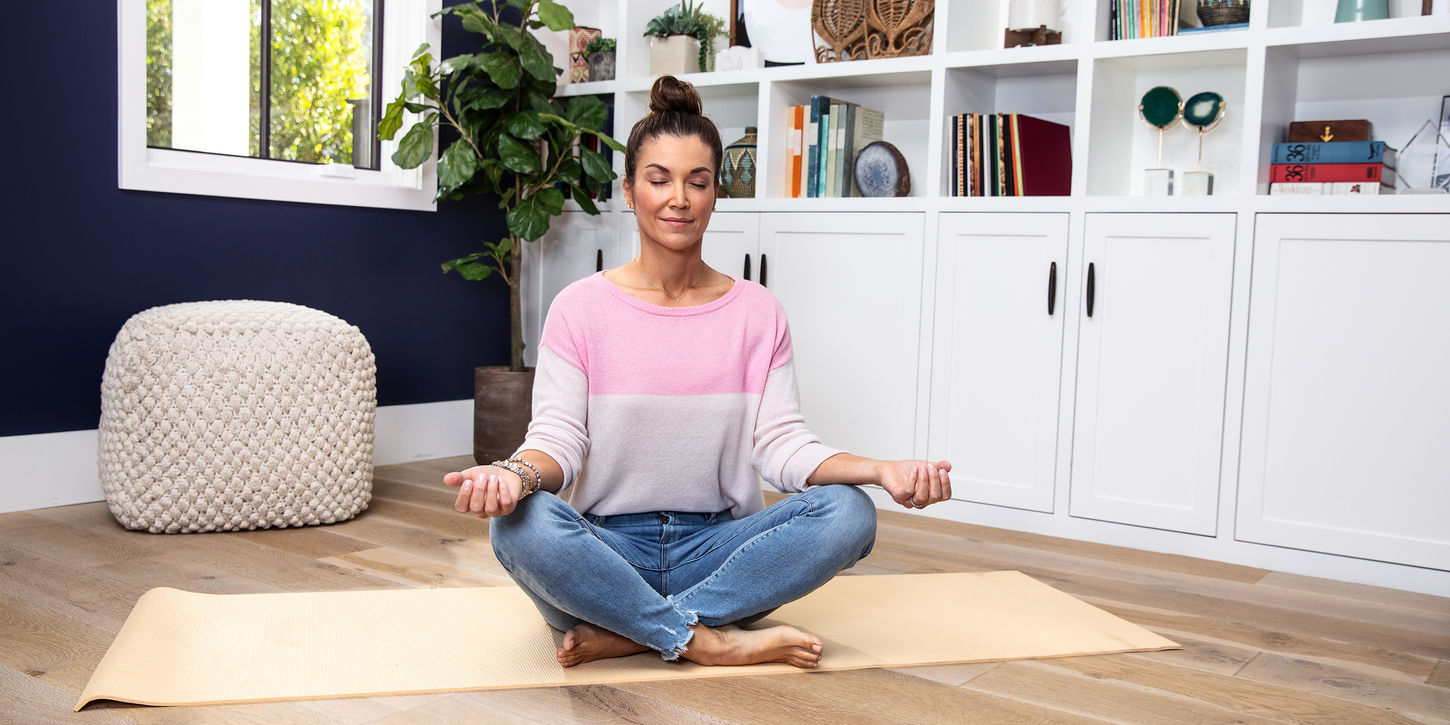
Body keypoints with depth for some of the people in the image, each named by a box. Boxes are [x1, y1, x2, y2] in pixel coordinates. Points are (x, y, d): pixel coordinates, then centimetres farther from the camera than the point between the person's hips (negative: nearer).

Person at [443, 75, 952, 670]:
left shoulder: (757, 313, 5)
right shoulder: (579, 308, 0)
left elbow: (780, 442, -2)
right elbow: (559, 436, -8)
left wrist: (880, 470, -21)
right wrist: (517, 473, -32)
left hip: (716, 547, 2)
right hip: (607, 550, -2)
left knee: (848, 513, -24)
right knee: (520, 523, -33)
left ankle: (624, 634, -21)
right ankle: (707, 641, -19)